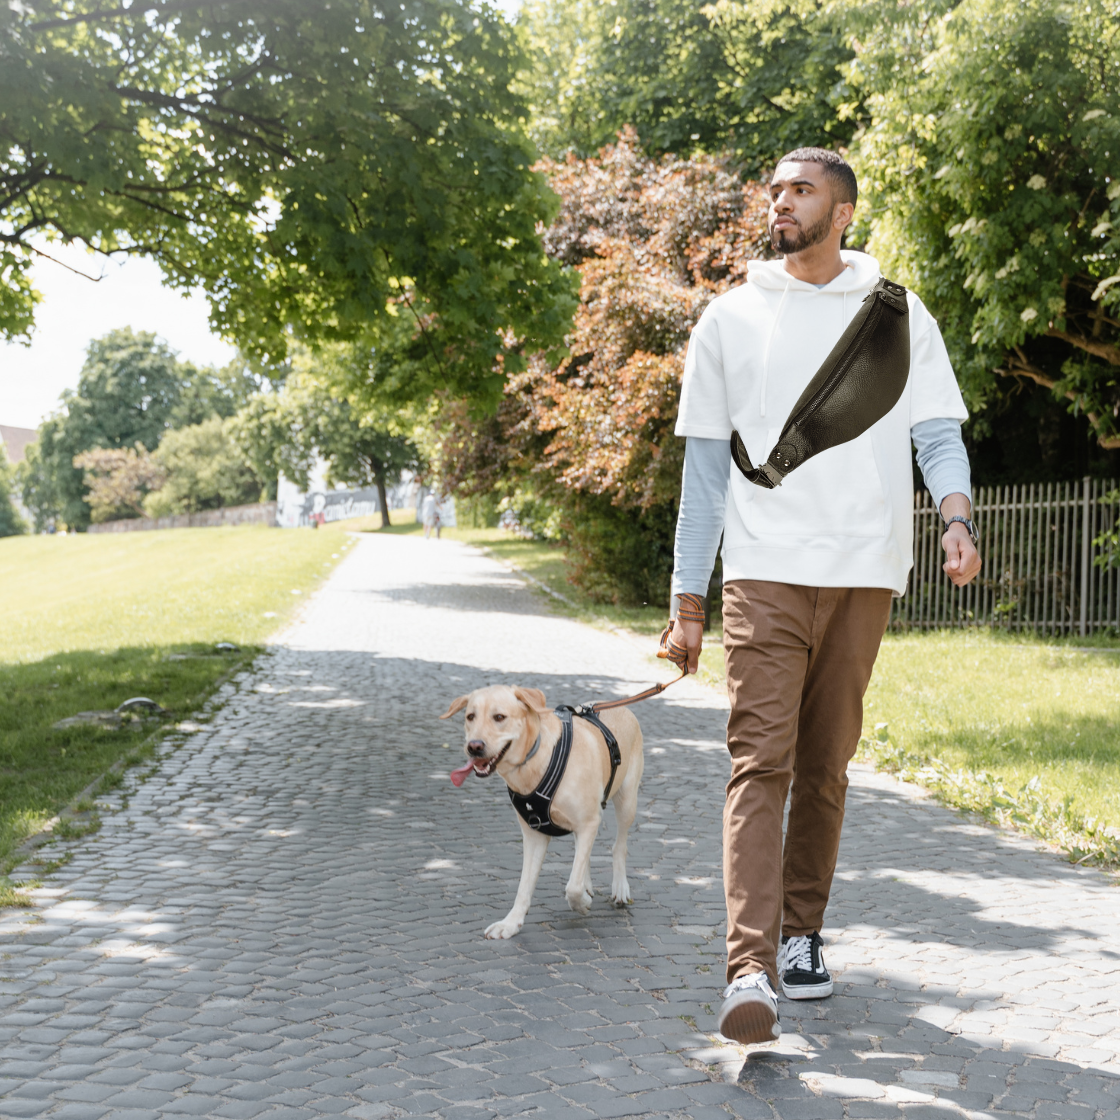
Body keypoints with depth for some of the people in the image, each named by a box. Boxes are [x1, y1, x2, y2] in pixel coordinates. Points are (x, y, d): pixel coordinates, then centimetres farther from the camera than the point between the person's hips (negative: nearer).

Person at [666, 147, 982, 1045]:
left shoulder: (898, 316, 11)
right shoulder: (731, 319, 10)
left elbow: (939, 433, 5)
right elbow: (704, 465, 11)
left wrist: (958, 518, -18)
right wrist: (688, 601, 7)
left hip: (863, 574, 1)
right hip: (764, 573, -1)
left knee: (826, 765, 8)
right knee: (760, 761, -12)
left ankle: (802, 935, 22)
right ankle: (752, 971, -18)